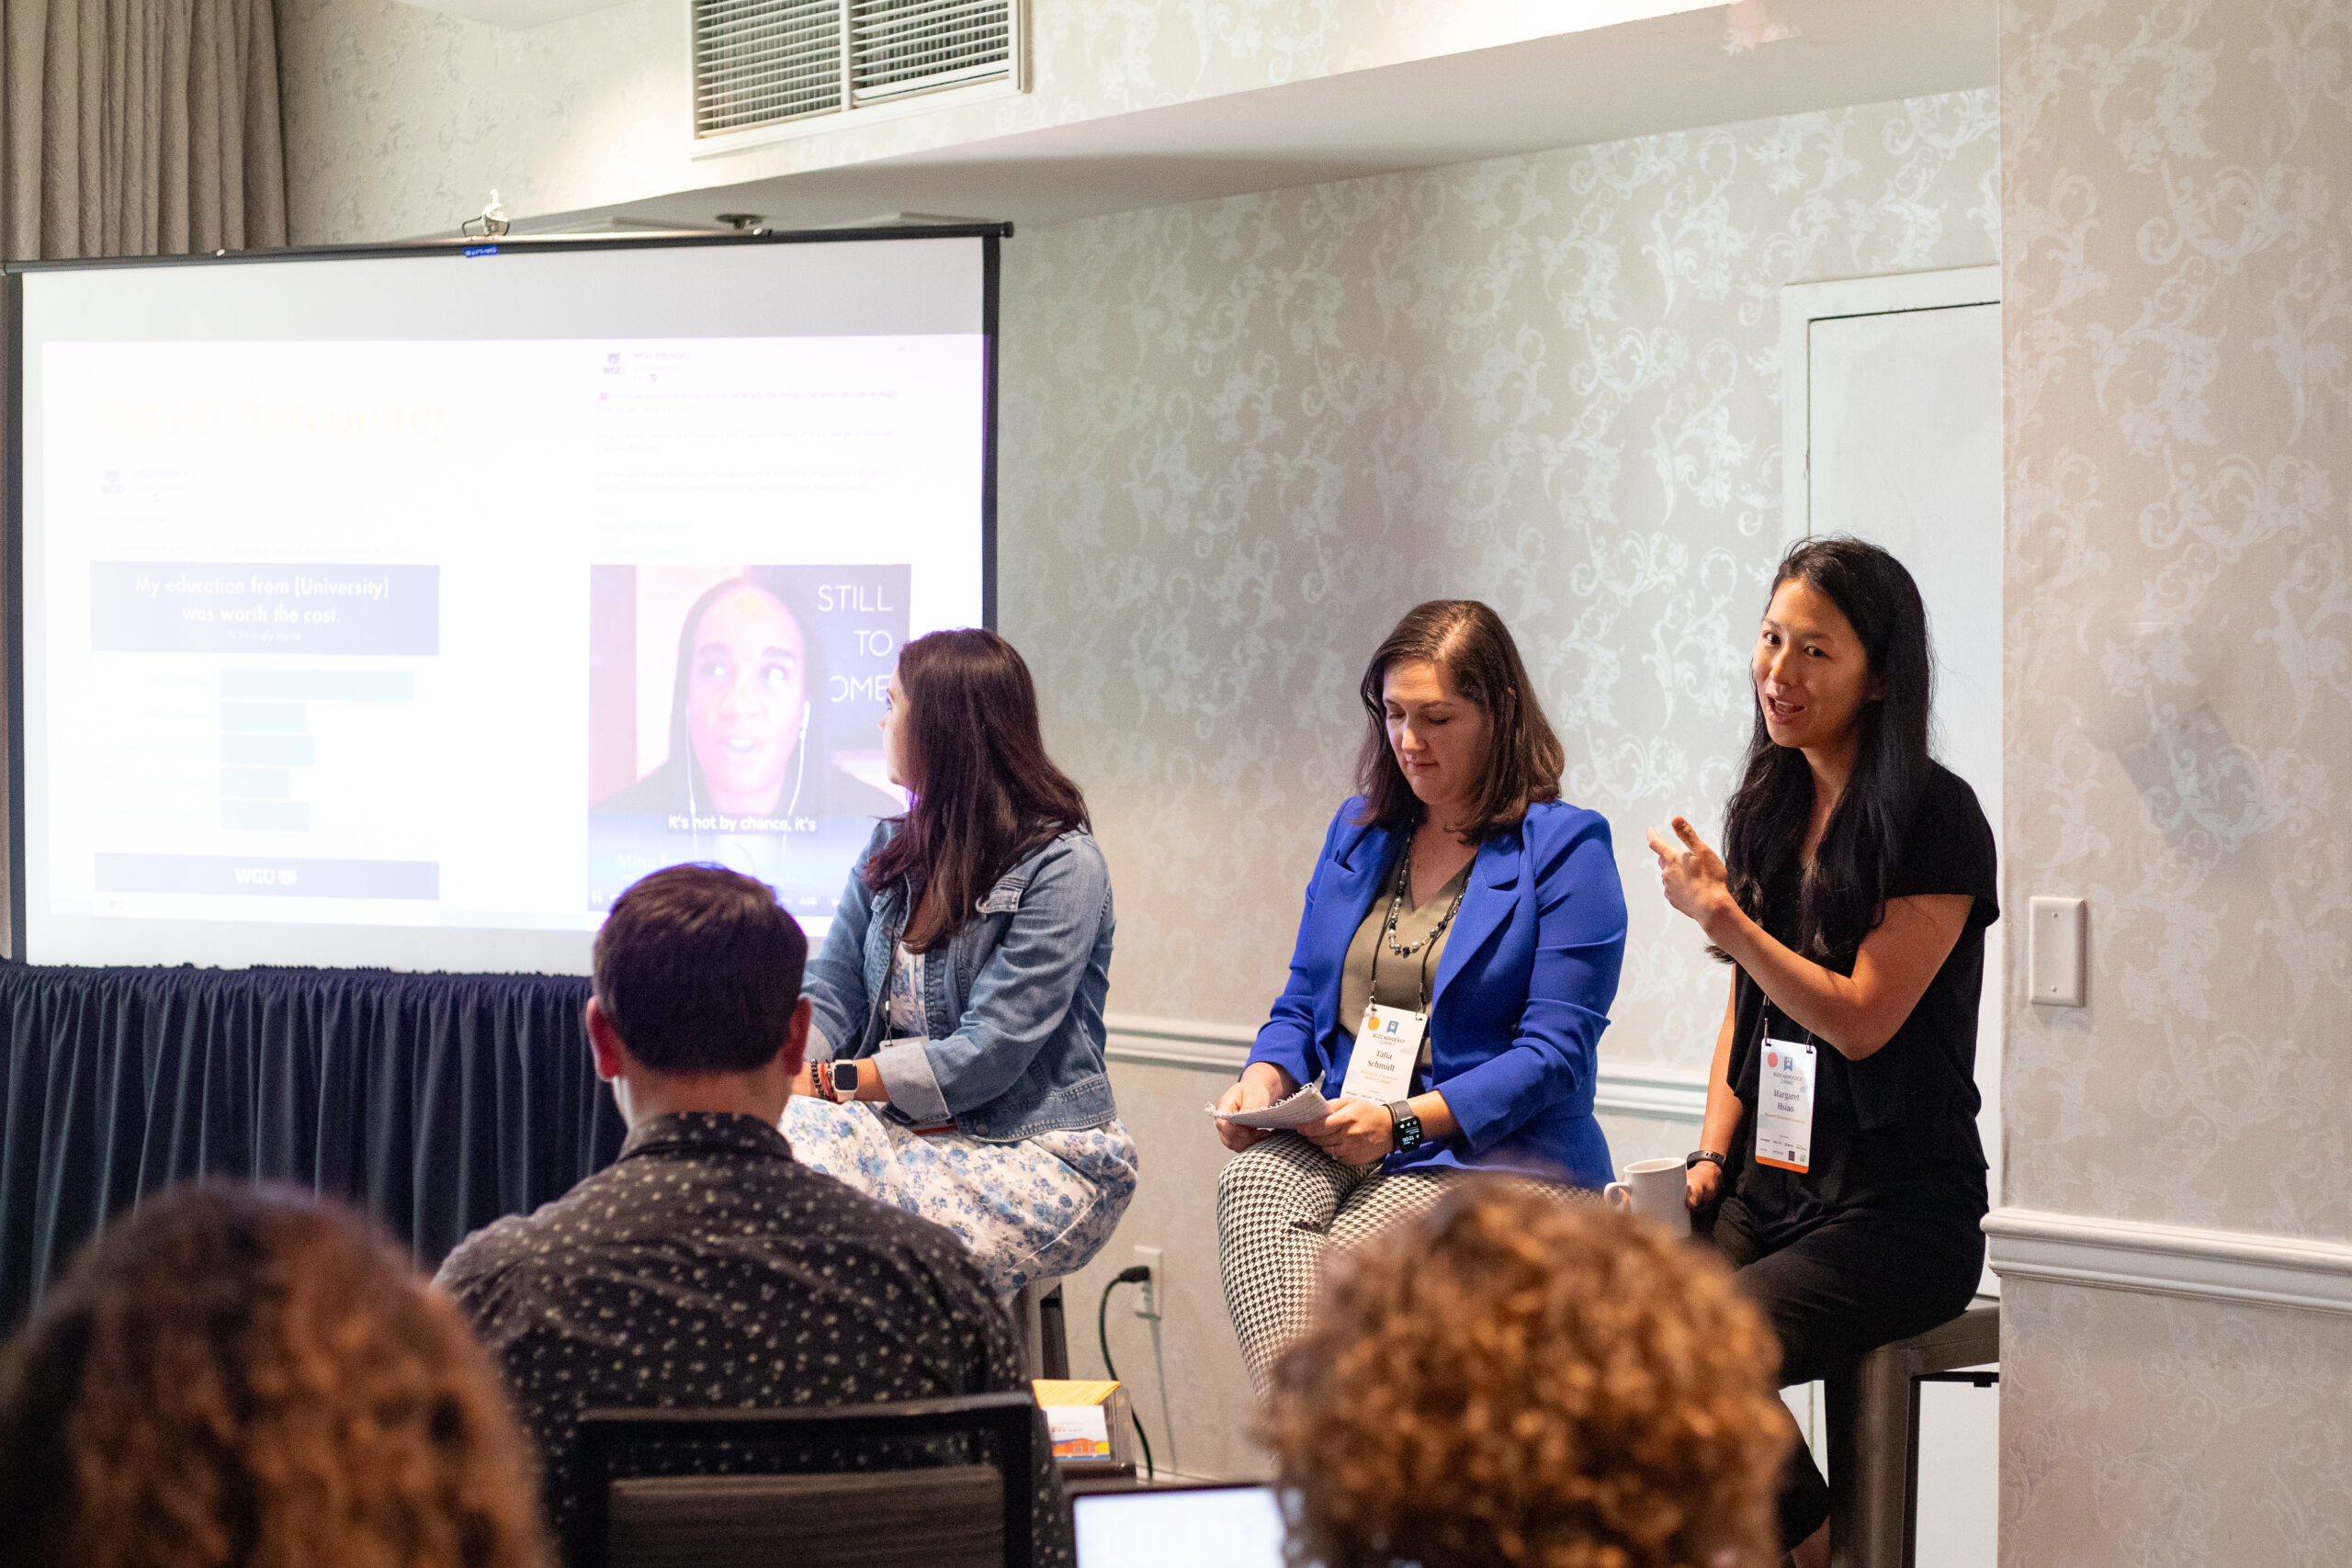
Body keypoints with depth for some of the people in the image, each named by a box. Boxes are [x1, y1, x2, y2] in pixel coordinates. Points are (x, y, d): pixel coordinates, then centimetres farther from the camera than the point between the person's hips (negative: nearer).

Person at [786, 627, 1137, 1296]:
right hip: (902, 1127, 6)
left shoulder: (1061, 865, -9)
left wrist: (828, 1081, -20)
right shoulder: (890, 851, 15)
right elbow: (828, 997, 9)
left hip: (1035, 1156, -6)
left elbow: (988, 1053, -16)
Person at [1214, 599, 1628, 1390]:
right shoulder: (1358, 831, 20)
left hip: (1496, 1147, -4)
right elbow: (1302, 1005, 23)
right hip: (1338, 1142, 4)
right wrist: (1265, 1079, -1)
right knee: (1252, 1185, -32)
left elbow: (1553, 1053, -7)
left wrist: (1404, 1120, -18)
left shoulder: (1565, 849, 0)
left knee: (1341, 1259, -34)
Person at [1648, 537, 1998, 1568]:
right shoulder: (1768, 808, 14)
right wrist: (1712, 1153, 5)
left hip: (1898, 1209, -6)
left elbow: (1862, 1018, -13)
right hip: (1770, 1189, 6)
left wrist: (1719, 915, -15)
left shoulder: (1936, 819, -9)